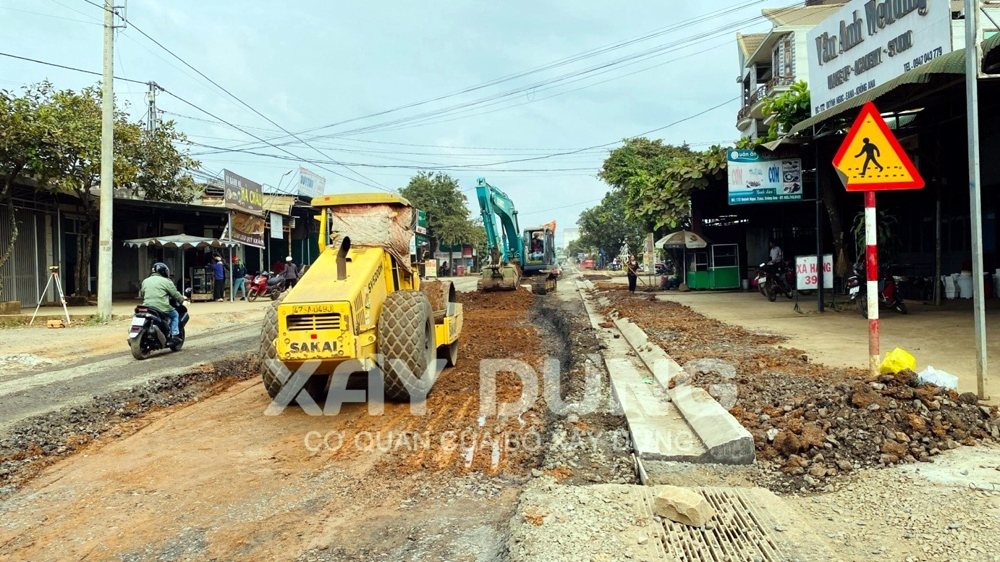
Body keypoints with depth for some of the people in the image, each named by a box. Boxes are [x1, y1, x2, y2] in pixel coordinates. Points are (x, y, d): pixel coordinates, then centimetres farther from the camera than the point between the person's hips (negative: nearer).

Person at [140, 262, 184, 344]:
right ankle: (174, 335, 7)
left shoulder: (145, 281, 15)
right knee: (175, 315, 18)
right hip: (162, 308, -5)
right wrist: (182, 299, 22)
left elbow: (141, 294, 25)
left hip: (147, 307, 5)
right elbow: (175, 294, 2)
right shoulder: (166, 281, -2)